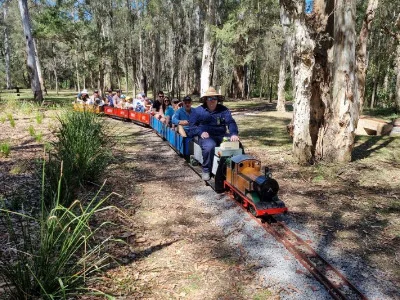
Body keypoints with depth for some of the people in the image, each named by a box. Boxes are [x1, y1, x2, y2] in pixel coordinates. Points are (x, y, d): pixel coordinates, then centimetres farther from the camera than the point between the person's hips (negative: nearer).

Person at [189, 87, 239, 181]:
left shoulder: (223, 110, 11)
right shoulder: (198, 111, 8)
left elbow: (231, 122, 1)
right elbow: (192, 125, 4)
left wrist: (234, 134, -19)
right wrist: (201, 132, -17)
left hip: (221, 135, 3)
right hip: (206, 136, -2)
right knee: (209, 146, -37)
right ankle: (206, 171, -16)